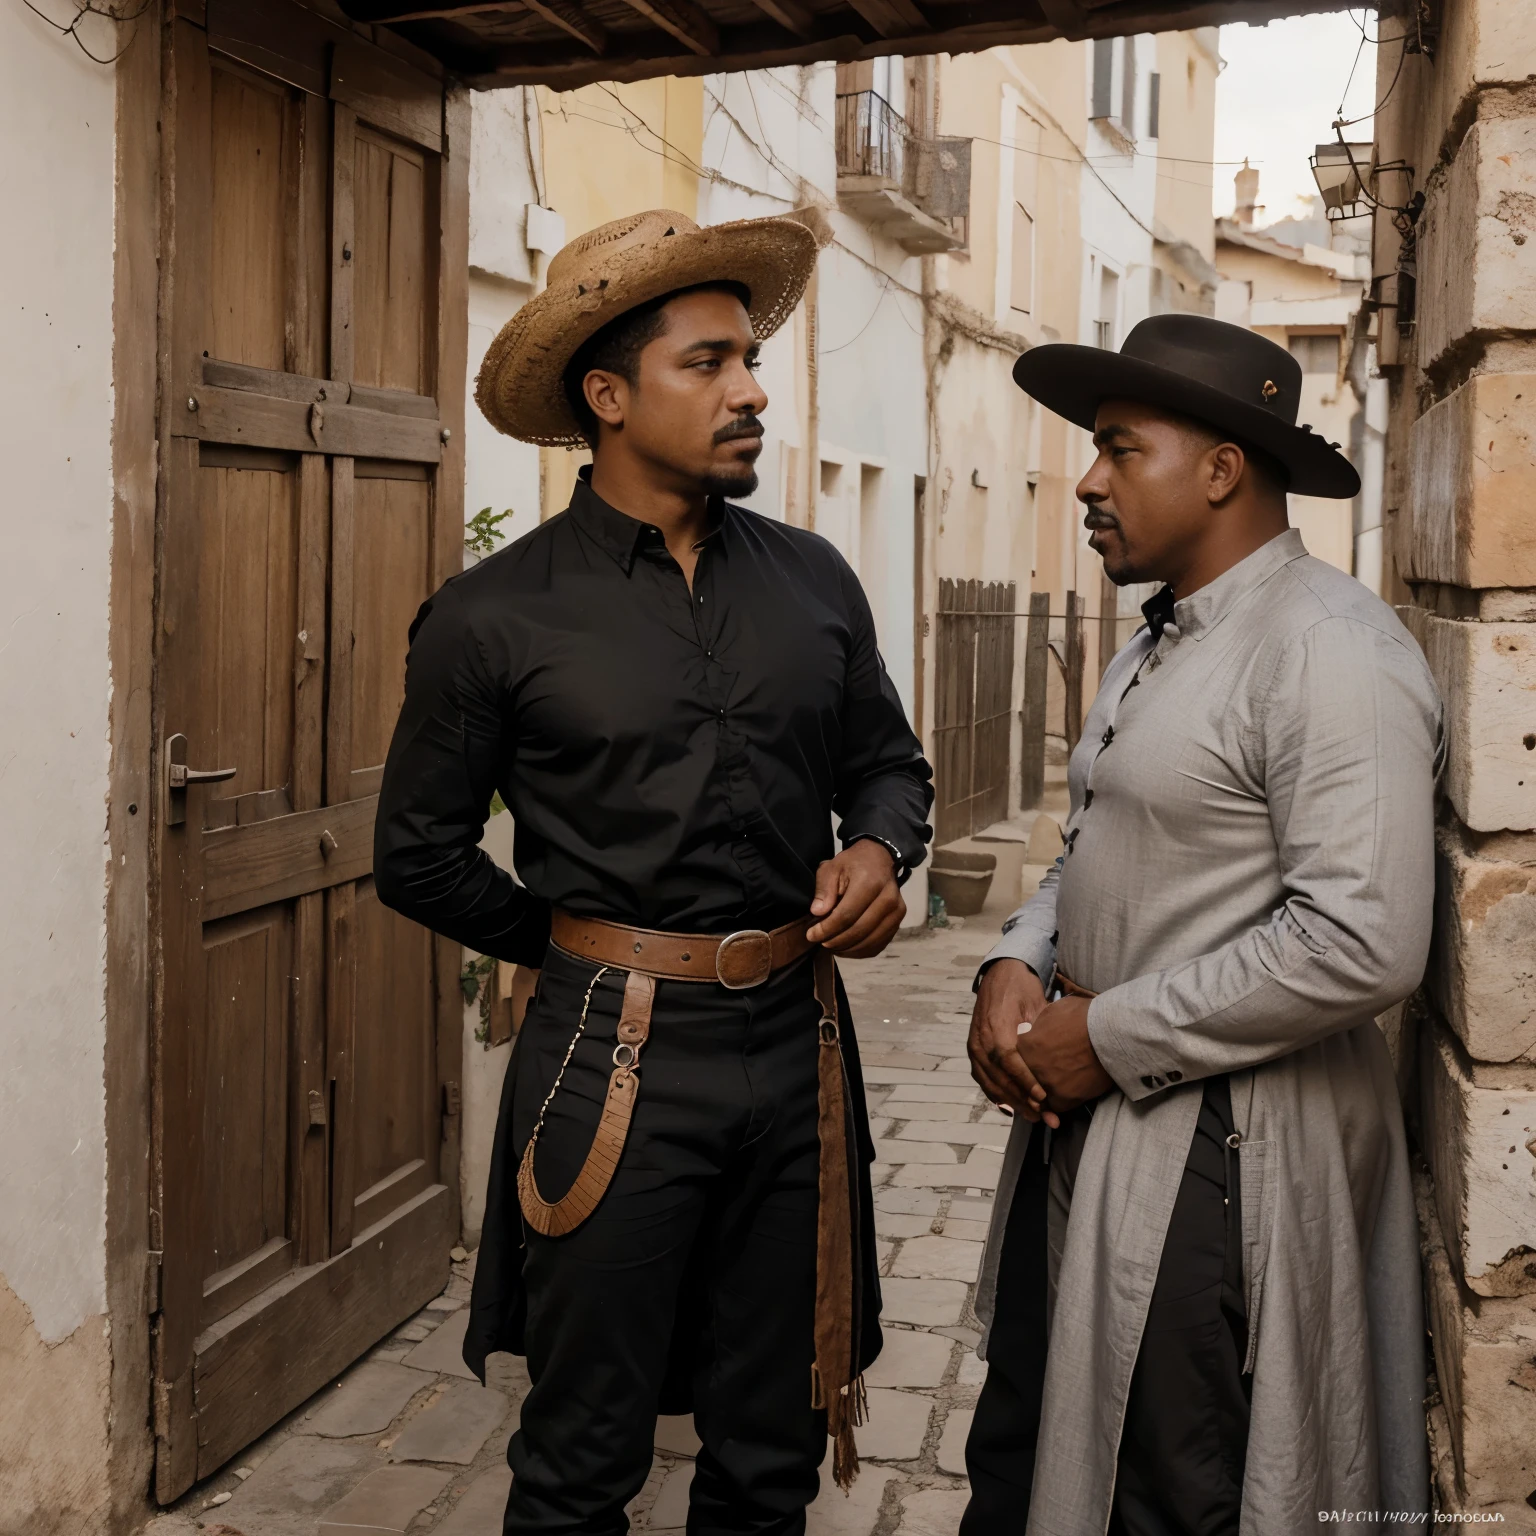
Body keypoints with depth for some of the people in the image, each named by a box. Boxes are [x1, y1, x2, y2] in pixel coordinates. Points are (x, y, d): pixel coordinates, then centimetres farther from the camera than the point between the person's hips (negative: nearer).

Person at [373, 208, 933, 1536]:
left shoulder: (814, 581, 6)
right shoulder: (496, 618, -5)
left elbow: (890, 763, 17)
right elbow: (420, 855, 3)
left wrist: (877, 854, -4)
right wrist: (589, 950, 5)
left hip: (798, 1046, 4)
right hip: (615, 1062, -3)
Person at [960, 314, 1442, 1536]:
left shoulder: (1331, 652, -18)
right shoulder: (1158, 646, 13)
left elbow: (1362, 944, -26)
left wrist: (1112, 1038, -18)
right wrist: (1017, 965, -1)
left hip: (1216, 1154, -9)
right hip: (1090, 1125, 9)